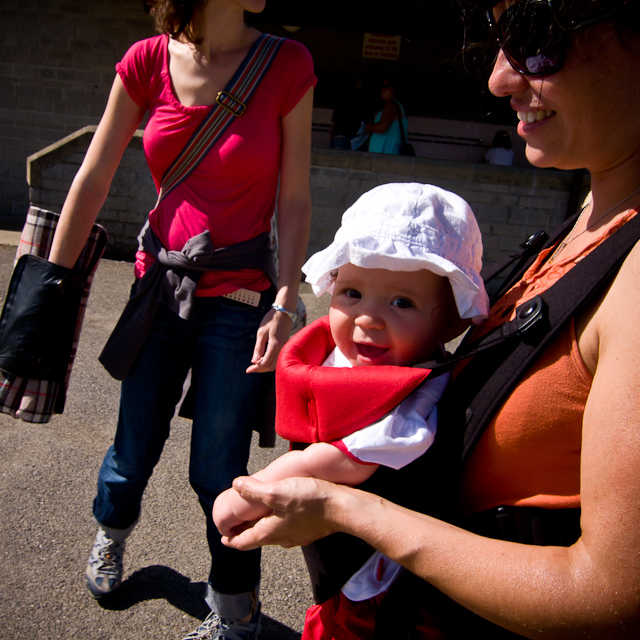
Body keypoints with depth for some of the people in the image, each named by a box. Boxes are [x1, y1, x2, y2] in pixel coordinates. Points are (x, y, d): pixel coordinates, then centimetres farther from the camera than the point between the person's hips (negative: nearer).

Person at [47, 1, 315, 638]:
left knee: (217, 471, 5)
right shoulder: (148, 61, 0)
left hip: (238, 299, -2)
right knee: (135, 448, 16)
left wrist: (284, 304, -11)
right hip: (159, 287, 3)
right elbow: (93, 180, 4)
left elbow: (294, 200, -4)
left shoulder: (287, 65, -5)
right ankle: (111, 532, 53)